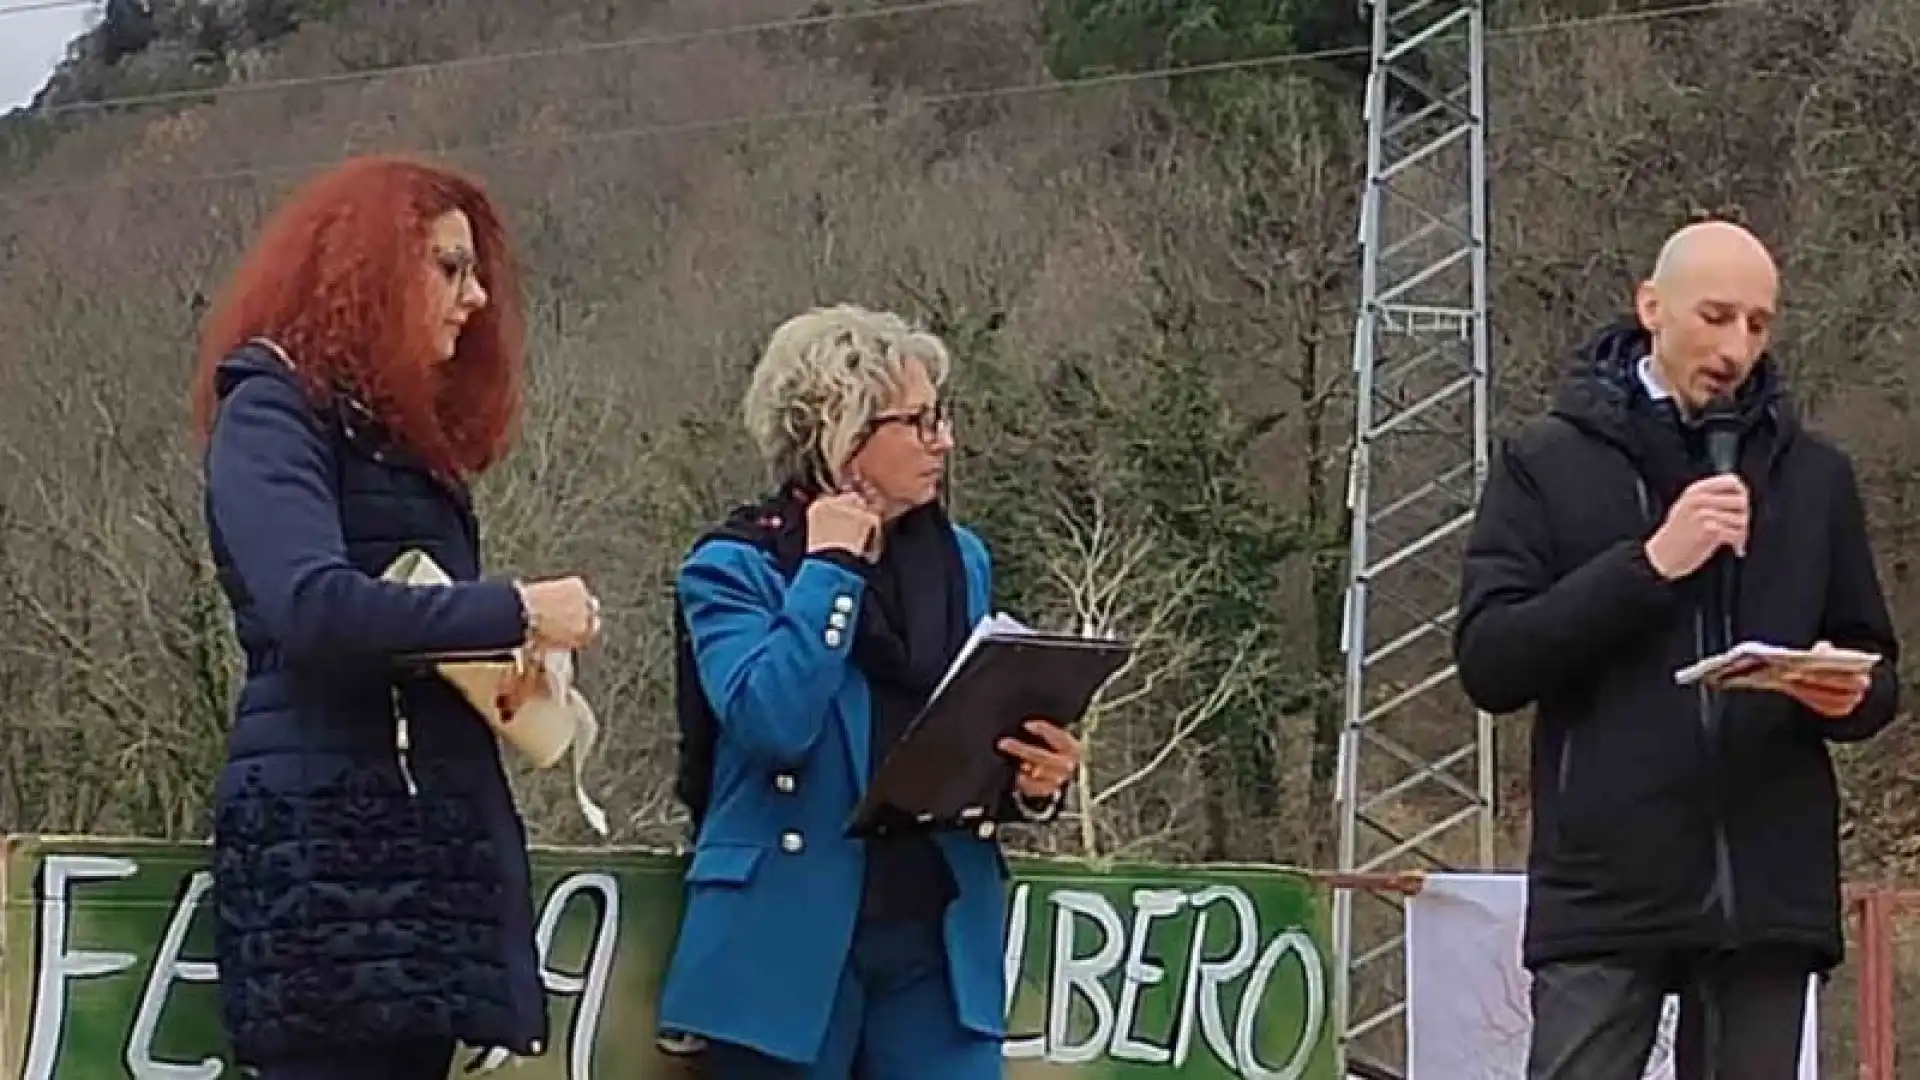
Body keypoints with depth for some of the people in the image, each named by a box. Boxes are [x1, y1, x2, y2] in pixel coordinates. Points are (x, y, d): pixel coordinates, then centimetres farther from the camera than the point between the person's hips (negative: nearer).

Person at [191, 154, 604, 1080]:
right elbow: (313, 606, -21)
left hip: (431, 839, 9)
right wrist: (516, 614, -14)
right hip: (324, 838, -9)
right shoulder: (272, 410, -5)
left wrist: (512, 669, 1)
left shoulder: (405, 436, 23)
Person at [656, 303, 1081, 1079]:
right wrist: (831, 568, -14)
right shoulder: (734, 568, -4)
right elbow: (769, 721, -21)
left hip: (940, 938, 4)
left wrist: (1030, 783, -5)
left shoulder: (961, 562, 11)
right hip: (790, 940, -4)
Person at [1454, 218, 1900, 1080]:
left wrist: (1849, 697, -7)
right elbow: (1488, 663, -4)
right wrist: (1649, 564, -14)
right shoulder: (1547, 464, 5)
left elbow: (1877, 676, 18)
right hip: (1605, 893, -3)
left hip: (1769, 897, 3)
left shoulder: (1813, 474, 14)